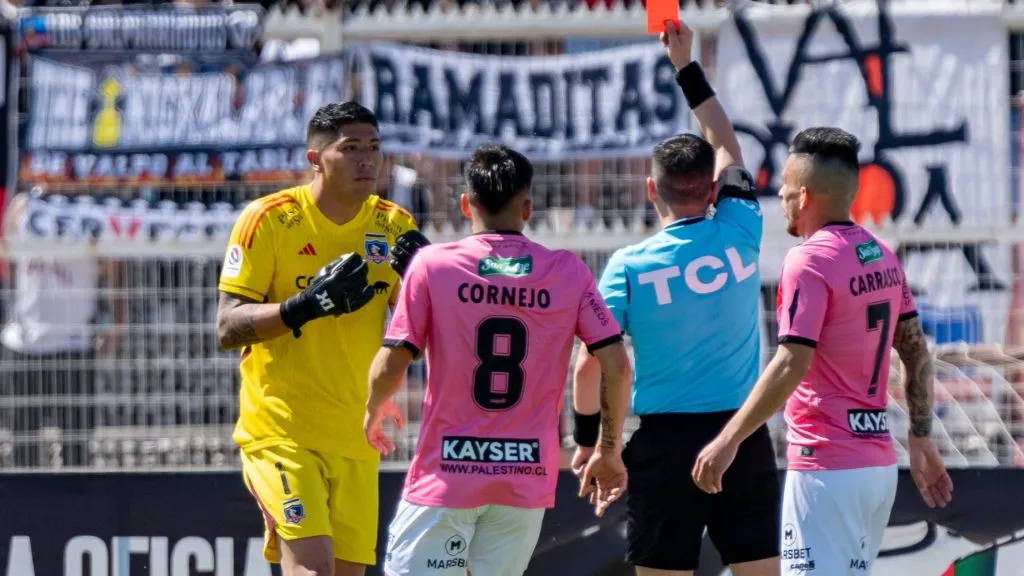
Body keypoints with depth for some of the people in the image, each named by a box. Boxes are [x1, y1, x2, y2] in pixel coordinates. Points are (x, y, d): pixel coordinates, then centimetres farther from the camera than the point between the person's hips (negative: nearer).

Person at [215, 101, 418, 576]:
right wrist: (306, 305, -23)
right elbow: (228, 328, -9)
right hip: (281, 431, -5)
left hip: (355, 439, 5)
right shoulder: (269, 219, -7)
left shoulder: (394, 227, 5)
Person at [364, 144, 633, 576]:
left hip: (446, 474, -2)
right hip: (527, 477, 2)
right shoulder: (568, 272, 2)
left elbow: (391, 366, -6)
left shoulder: (431, 264, -4)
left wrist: (373, 414, 16)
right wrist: (609, 451, 12)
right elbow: (616, 366, -1)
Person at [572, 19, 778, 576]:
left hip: (666, 441, -2)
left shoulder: (628, 266, -6)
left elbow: (588, 367, -6)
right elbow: (727, 150, 19)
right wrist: (688, 67, 29)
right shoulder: (739, 236, 1)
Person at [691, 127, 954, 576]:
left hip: (827, 466, -9)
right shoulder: (883, 257, 11)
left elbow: (791, 366, -20)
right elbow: (916, 353, 14)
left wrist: (728, 440, -18)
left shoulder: (810, 261, -13)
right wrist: (921, 438, 17)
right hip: (879, 462, 9)